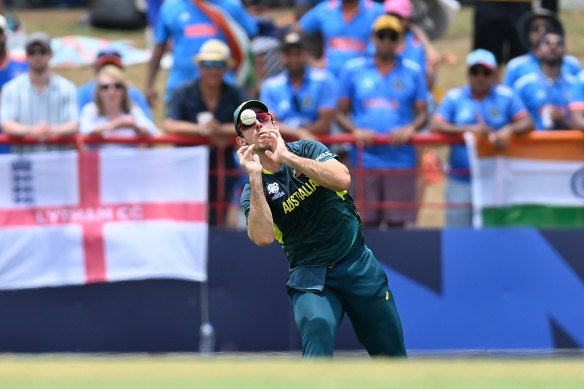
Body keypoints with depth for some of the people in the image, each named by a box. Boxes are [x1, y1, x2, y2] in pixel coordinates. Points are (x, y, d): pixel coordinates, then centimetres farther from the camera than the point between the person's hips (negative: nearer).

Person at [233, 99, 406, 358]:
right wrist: (255, 176, -23)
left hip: (359, 265, 1)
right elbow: (263, 237, -21)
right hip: (311, 277, -1)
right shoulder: (253, 191, 0)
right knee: (317, 327, -31)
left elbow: (342, 179, -17)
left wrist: (287, 157, -20)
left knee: (391, 354, 3)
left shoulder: (306, 149, 3)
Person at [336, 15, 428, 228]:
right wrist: (355, 130, -9)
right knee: (366, 224, -3)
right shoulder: (353, 70, 10)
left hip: (401, 159, 0)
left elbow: (422, 113, 11)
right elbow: (341, 113, 10)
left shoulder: (413, 72, 11)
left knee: (398, 223, -4)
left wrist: (410, 128, -10)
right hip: (365, 160, 0)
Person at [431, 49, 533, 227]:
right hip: (461, 180, 0)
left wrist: (509, 130, -21)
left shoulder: (506, 96, 8)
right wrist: (469, 129, -15)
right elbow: (436, 126, -3)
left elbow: (528, 123, 1)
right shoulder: (454, 97, 8)